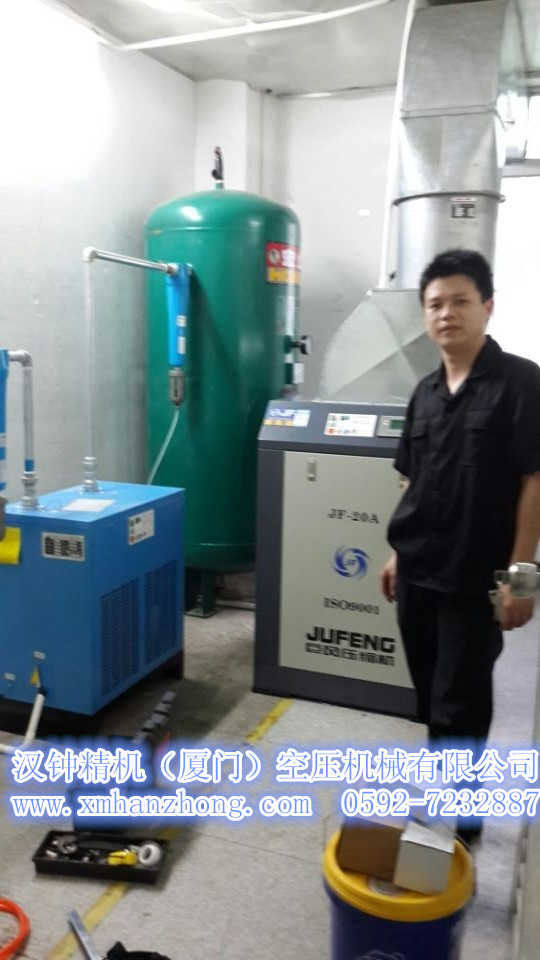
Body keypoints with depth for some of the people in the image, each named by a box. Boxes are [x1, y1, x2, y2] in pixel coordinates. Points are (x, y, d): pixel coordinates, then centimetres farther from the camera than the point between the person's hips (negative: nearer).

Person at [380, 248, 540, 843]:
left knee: (459, 706, 4)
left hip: (475, 579, -6)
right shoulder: (426, 392, 8)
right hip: (418, 571, 6)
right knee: (430, 699, 18)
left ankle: (459, 817, 24)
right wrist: (400, 552, 13)